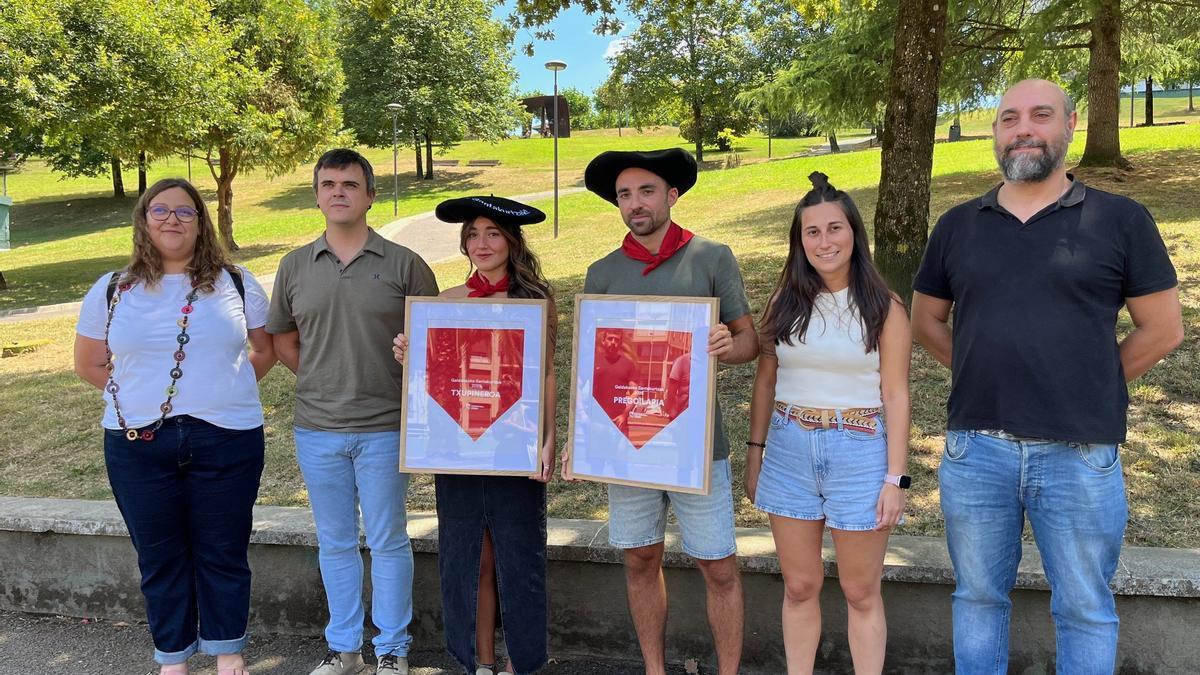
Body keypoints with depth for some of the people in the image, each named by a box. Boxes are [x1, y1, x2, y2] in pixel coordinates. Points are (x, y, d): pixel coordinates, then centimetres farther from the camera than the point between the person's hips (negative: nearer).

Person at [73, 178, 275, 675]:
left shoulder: (237, 284, 1)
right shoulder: (111, 292, 4)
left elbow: (267, 349, 9)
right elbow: (89, 365, 12)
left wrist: (224, 391, 2)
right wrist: (136, 397, 5)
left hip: (227, 439, -1)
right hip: (138, 444, 1)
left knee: (223, 554, 9)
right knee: (160, 558, 12)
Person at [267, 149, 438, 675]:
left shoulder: (403, 264, -4)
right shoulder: (295, 266, 5)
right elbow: (280, 336, 15)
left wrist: (410, 378, -11)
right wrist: (317, 378, 4)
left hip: (384, 427, -3)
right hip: (317, 429, 3)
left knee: (388, 542, 8)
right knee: (334, 543, 15)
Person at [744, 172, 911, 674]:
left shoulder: (883, 308, -3)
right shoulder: (784, 303, 5)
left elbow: (895, 396, -5)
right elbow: (765, 383, 10)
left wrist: (894, 479, -8)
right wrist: (754, 454, 8)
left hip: (860, 450, -3)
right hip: (789, 449, 3)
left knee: (861, 592, 9)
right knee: (799, 587, 13)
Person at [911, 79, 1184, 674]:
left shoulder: (1120, 220, 0)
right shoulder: (958, 226, 7)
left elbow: (1163, 329, 2)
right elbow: (927, 319, 15)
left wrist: (1089, 385, 2)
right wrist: (984, 375, 6)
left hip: (1080, 453, -2)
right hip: (975, 447, 2)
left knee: (1085, 611, 12)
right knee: (978, 598, 16)